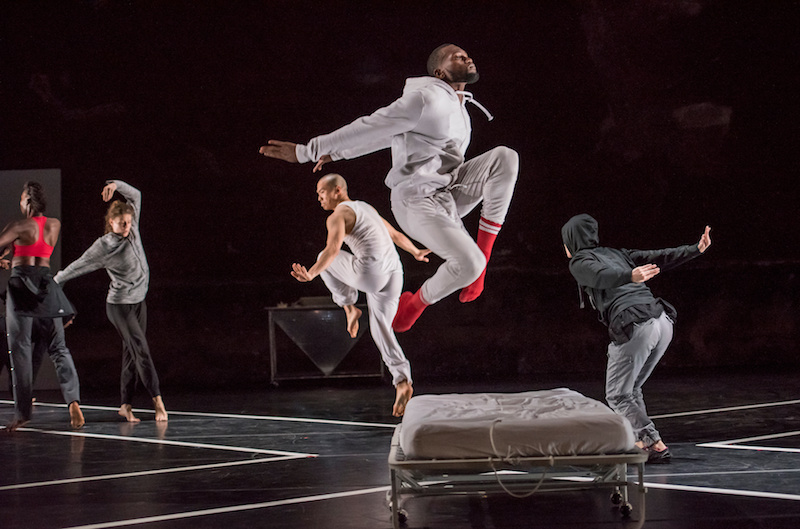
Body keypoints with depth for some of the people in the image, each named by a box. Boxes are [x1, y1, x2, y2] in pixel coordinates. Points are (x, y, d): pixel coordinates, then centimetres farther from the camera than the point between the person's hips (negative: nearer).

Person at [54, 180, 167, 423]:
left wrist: (116, 185, -11)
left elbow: (135, 195, 4)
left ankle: (126, 405, 11)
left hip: (139, 302, 7)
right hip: (120, 305, -7)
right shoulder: (104, 246, -15)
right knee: (141, 351, -12)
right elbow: (78, 266, -4)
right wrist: (53, 282, 3)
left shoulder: (132, 231, 0)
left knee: (131, 355, 7)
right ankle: (157, 401, -13)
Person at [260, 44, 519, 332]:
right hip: (418, 202, -8)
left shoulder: (458, 108, 16)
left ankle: (482, 253, -7)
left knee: (505, 157, -11)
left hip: (448, 194, 8)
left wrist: (338, 153, 29)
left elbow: (389, 135, 23)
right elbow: (370, 127, -12)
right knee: (468, 264, -27)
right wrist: (307, 151, -9)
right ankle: (414, 304, 3)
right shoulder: (426, 99, -13)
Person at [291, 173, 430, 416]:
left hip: (370, 273, -8)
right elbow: (395, 234, 39)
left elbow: (333, 249, -21)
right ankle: (402, 382, -4)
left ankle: (349, 307, 16)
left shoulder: (337, 216, -2)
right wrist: (416, 252, 57)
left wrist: (310, 275, -34)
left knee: (326, 259, 21)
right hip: (393, 274, 8)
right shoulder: (366, 208, 26)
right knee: (381, 330, 15)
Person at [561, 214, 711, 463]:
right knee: (631, 389, 21)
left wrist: (631, 278, -32)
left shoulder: (579, 262, 9)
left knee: (617, 395, 3)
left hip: (634, 326, -7)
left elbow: (602, 275, -14)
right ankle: (639, 442, 16)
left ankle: (654, 444, -7)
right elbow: (659, 257, 20)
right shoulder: (615, 254, 29)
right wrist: (695, 249, 19)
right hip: (663, 321, 7)